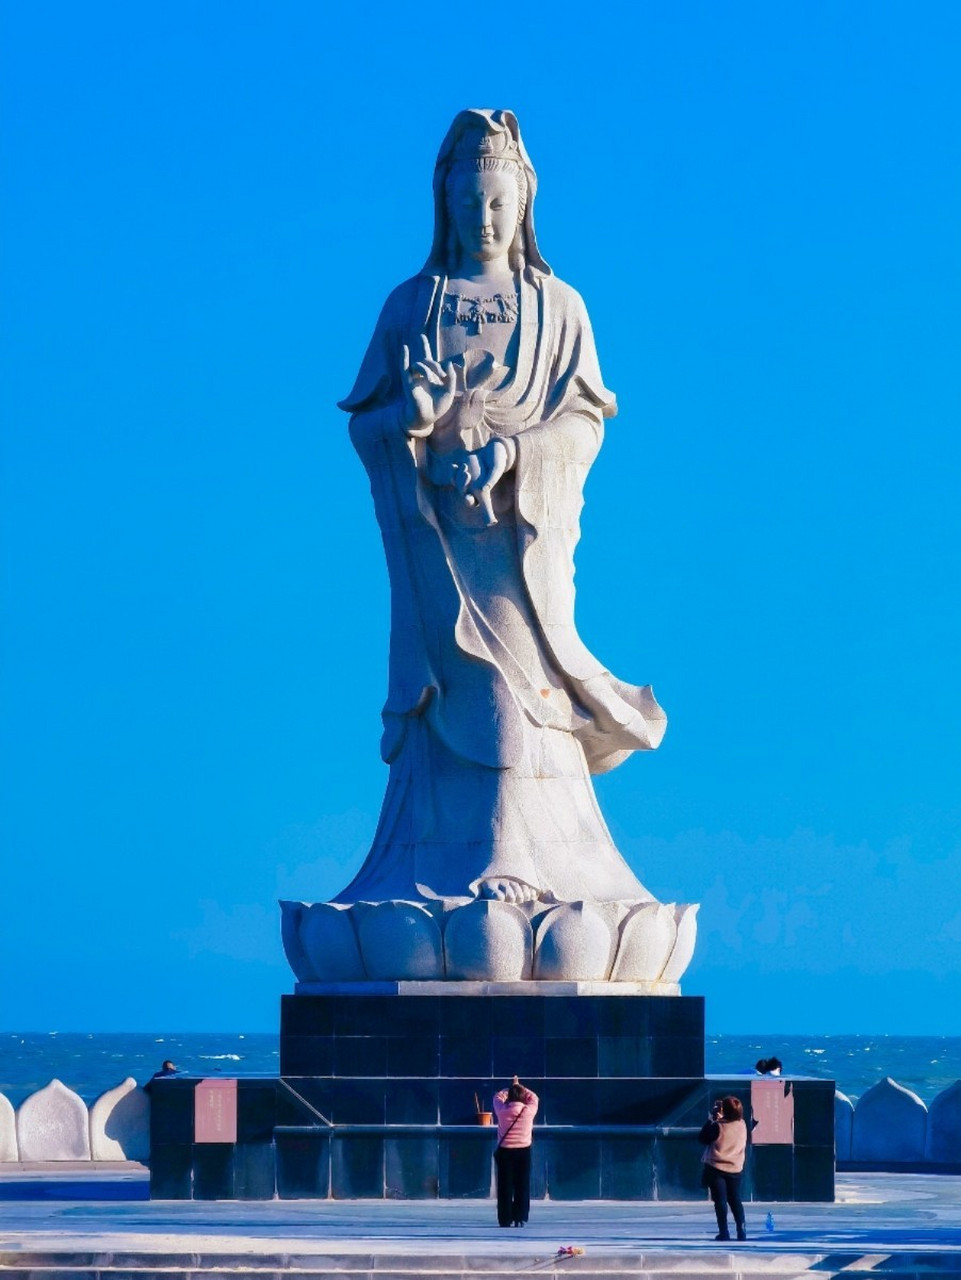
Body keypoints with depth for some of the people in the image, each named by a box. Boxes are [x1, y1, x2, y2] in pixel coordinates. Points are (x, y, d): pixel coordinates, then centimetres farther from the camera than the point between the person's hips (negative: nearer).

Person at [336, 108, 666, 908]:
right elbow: (364, 420, 7)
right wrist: (408, 415, -16)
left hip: (521, 523, -1)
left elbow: (586, 420, 0)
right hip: (436, 526, 1)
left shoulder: (558, 308, 8)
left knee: (514, 680, -11)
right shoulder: (412, 305, 11)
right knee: (446, 684, -6)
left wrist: (510, 453, -17)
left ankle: (518, 862, -15)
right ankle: (441, 864, -8)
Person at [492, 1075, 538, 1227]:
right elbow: (533, 1097, 14)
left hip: (504, 1152, 0)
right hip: (523, 1151, 0)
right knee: (522, 1187, 5)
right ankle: (520, 1219, 4)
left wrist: (511, 1089, 24)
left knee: (505, 1187, 4)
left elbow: (498, 1096, 13)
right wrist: (520, 1087, 23)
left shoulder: (502, 1110, -9)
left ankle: (505, 1219, 4)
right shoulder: (528, 1111, -8)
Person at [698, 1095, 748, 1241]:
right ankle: (741, 1230, 10)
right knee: (735, 1200, 14)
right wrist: (718, 1120, 9)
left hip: (716, 1168, -5)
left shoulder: (718, 1127, -19)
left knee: (720, 1201, 1)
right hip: (735, 1169, 5)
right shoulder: (742, 1125, -4)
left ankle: (724, 1232, -2)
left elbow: (702, 1138, -6)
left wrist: (712, 1120, -2)